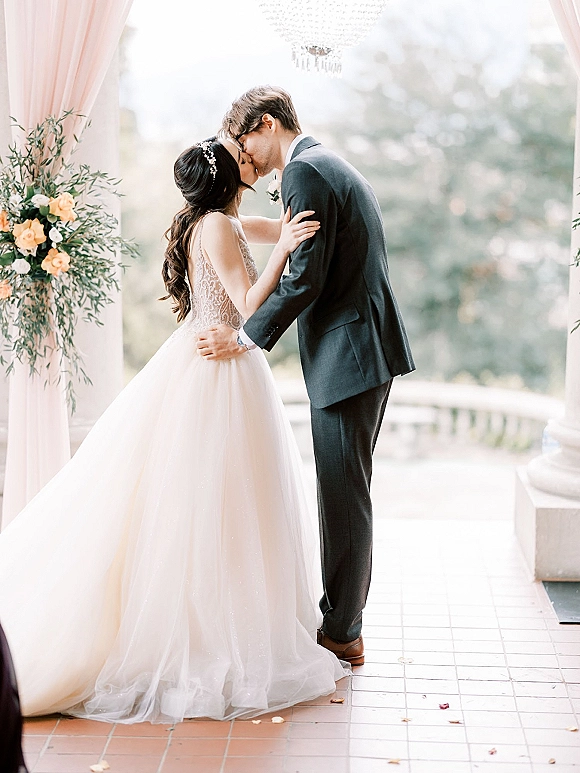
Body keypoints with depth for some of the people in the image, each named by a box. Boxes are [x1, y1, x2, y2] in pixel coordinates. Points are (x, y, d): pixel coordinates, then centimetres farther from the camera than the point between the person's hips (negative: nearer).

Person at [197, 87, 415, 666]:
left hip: (347, 354, -10)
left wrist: (246, 338, -12)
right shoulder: (335, 167, 20)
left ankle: (340, 633, 8)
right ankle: (345, 617, 25)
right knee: (348, 492, 15)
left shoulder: (304, 170, -12)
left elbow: (305, 277, -19)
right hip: (367, 347, 11)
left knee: (343, 496, -2)